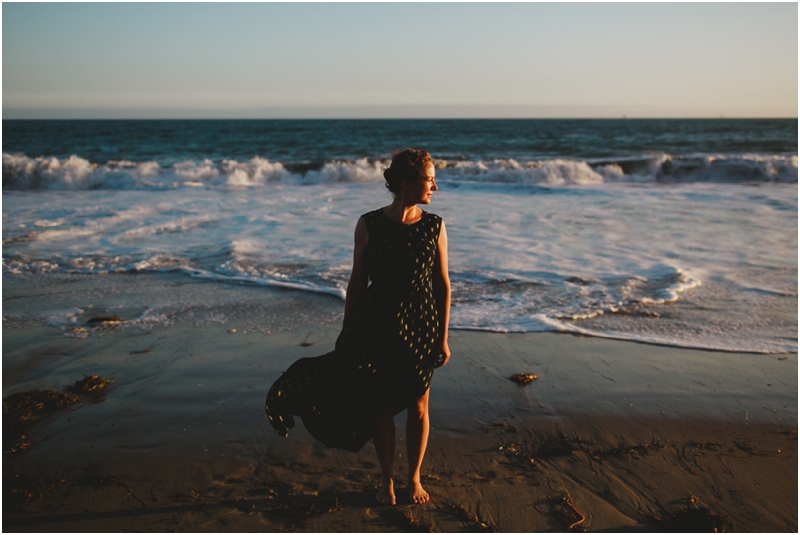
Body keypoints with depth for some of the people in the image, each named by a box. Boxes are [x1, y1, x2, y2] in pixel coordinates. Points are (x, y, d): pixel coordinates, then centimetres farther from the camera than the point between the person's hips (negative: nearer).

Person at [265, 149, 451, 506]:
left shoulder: (434, 227, -4)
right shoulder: (369, 225, -8)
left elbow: (442, 285, 0)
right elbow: (357, 283, -1)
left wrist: (443, 338, 0)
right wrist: (346, 335, 2)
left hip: (420, 329, 1)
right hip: (376, 327, -1)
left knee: (418, 408, 11)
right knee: (382, 407, 11)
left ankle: (414, 477, 33)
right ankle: (387, 480, 33)